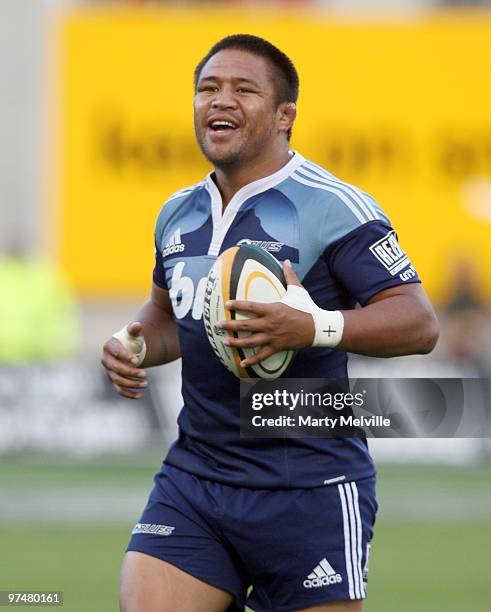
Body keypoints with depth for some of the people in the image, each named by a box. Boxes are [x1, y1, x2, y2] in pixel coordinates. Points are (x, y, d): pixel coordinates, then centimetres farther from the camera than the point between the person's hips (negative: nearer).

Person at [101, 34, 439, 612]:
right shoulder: (178, 213, 13)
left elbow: (418, 321, -14)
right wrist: (133, 343, 7)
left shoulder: (332, 207, -10)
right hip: (193, 476, 5)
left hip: (310, 491, -5)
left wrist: (313, 328, -29)